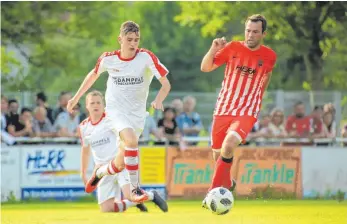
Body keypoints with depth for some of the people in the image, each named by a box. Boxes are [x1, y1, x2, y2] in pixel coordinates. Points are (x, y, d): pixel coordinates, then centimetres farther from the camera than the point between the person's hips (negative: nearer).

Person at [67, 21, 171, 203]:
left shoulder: (147, 57, -12)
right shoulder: (108, 59, -6)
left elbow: (166, 84, -11)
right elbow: (93, 75, 15)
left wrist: (158, 101, -30)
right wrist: (76, 98, 20)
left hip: (137, 113, 2)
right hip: (116, 109, -2)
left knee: (121, 164, 4)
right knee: (132, 140, -32)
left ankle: (100, 172, 38)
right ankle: (134, 189, -23)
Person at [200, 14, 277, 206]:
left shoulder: (269, 56, -4)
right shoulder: (232, 48, -5)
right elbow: (205, 68, -3)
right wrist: (213, 50, -20)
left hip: (247, 111, -2)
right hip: (223, 109, 2)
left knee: (229, 145, -28)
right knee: (217, 152, 11)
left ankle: (214, 190, -19)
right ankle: (227, 183, 41)